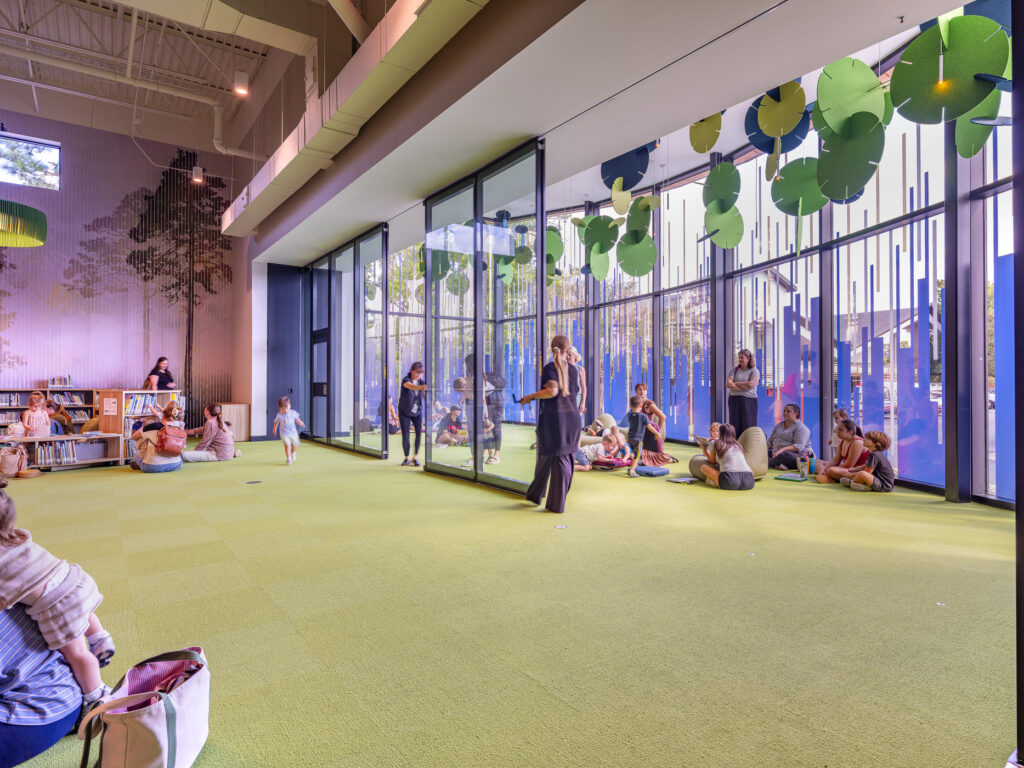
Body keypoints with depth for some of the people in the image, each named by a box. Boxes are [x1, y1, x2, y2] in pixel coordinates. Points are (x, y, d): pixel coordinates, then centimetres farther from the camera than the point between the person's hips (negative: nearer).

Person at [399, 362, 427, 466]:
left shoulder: (421, 382, -3)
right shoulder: (406, 380, -17)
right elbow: (411, 386, -41)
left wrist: (434, 401, -35)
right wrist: (421, 387, -62)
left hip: (417, 412, 3)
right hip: (404, 412, -3)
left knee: (420, 432, -13)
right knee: (405, 435, -2)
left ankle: (416, 457, -1)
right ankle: (407, 458, 18)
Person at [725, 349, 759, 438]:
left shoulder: (754, 371, 3)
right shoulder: (735, 370, 11)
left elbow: (751, 384, -14)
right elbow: (728, 384, -2)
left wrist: (735, 383, -3)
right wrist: (744, 387, -10)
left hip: (748, 400, -3)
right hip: (734, 400, 3)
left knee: (748, 425, -3)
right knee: (735, 426, 0)